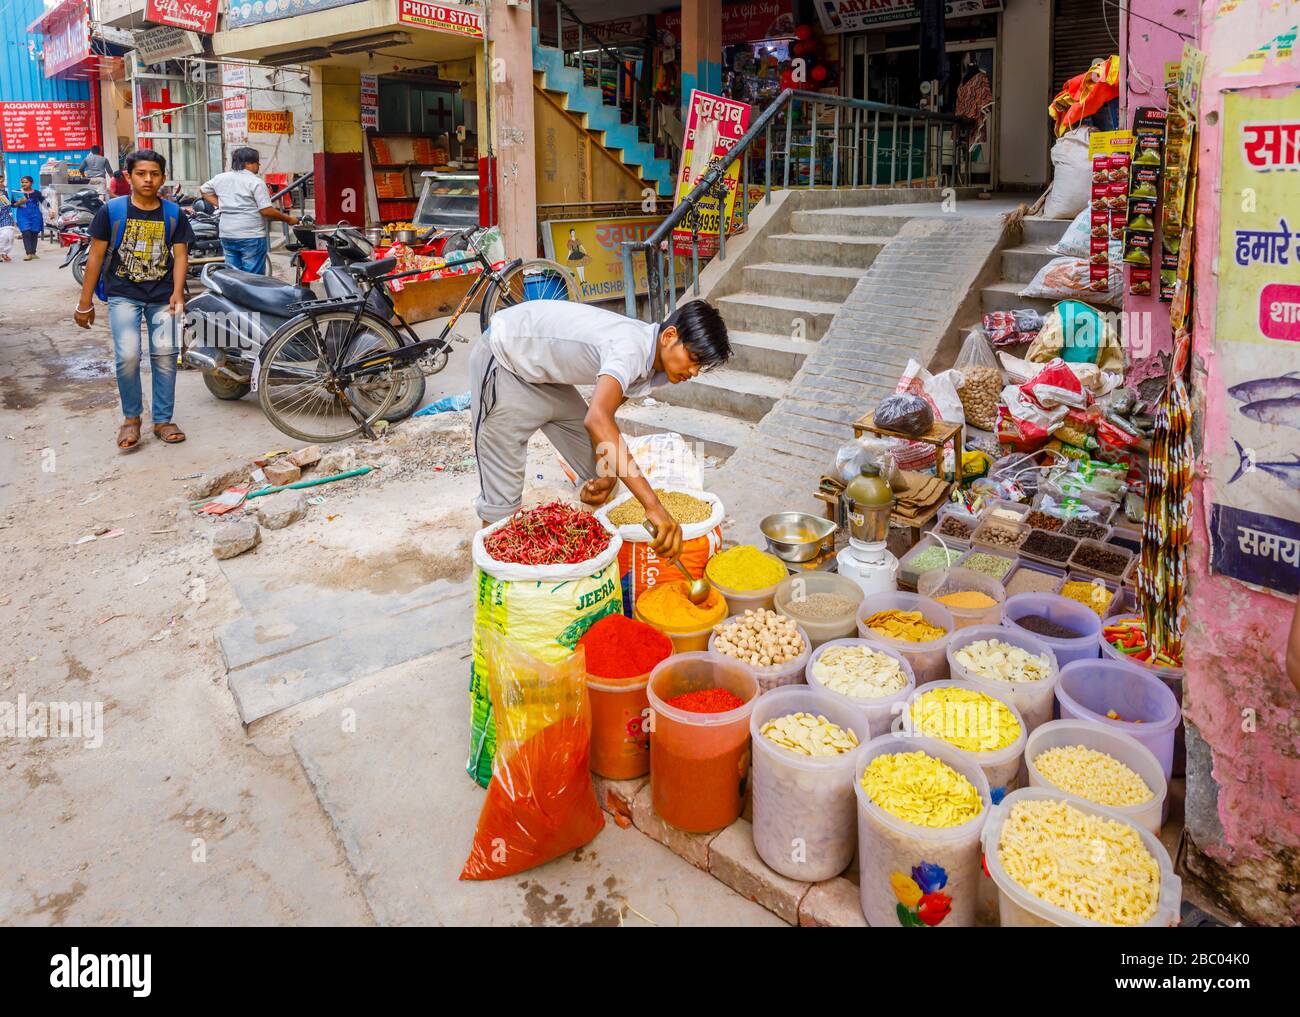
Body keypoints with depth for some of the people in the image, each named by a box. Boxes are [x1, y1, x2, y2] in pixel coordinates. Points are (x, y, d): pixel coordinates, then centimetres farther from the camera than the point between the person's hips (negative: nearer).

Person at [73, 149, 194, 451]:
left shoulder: (173, 213, 4)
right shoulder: (112, 210, -1)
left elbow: (180, 254, 4)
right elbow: (96, 256, 2)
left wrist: (177, 292, -13)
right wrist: (85, 303, 3)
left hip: (163, 297, 2)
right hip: (124, 295, -2)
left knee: (165, 357, -3)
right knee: (128, 357, -14)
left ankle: (162, 420, 12)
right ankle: (131, 417, 6)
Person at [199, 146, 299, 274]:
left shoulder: (220, 178, 9)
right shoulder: (256, 182, -11)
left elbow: (203, 190, 23)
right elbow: (266, 211, -15)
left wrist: (220, 204, 18)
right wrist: (288, 219, -5)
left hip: (227, 236, 7)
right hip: (252, 237, -6)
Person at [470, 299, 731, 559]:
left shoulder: (652, 366, -6)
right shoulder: (631, 347, -35)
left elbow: (603, 413, 3)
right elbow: (596, 419, -51)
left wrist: (608, 473, -15)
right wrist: (653, 506, -55)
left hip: (542, 371, 9)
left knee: (600, 478, 6)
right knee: (503, 494, -9)